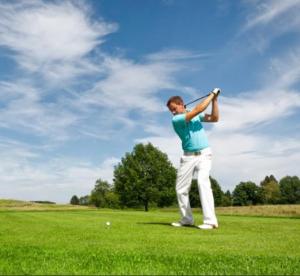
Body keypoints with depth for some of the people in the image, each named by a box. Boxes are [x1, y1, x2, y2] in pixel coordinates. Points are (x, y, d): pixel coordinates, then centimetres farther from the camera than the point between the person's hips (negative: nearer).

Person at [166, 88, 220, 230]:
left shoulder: (196, 116, 8)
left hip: (204, 154, 0)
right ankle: (187, 219, 18)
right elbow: (198, 109, -15)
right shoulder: (176, 120, -8)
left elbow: (215, 118, 5)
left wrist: (215, 100, -3)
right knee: (181, 188, 1)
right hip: (188, 156, 1)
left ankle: (210, 220, -22)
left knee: (203, 182, -22)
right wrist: (212, 95, -7)